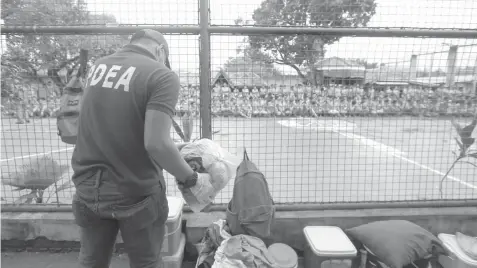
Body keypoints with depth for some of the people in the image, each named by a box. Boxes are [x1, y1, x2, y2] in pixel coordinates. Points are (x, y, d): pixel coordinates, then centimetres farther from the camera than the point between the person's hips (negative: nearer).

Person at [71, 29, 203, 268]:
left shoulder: (98, 66, 5)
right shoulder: (162, 75, -17)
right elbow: (156, 145, -27)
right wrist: (187, 176, -9)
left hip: (88, 189, 6)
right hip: (136, 194, -5)